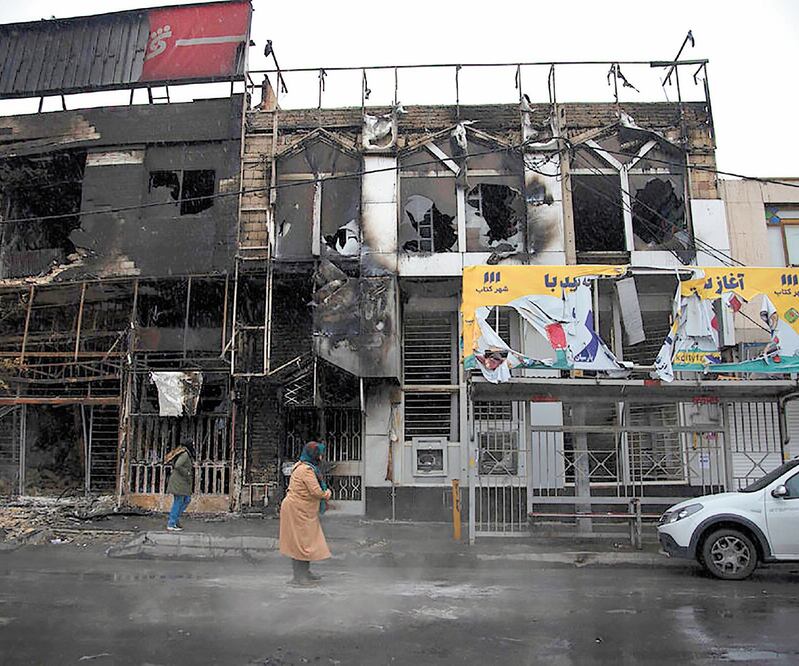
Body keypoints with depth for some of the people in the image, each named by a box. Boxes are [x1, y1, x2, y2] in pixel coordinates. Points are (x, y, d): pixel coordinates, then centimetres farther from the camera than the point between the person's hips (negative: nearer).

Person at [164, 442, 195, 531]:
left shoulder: (188, 455, 12)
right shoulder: (184, 454, -17)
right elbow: (177, 466, -28)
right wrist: (187, 473, -18)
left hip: (183, 482, 10)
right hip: (179, 481, -10)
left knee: (187, 499, 14)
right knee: (178, 502, -4)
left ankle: (176, 519, 20)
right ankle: (171, 524, 4)